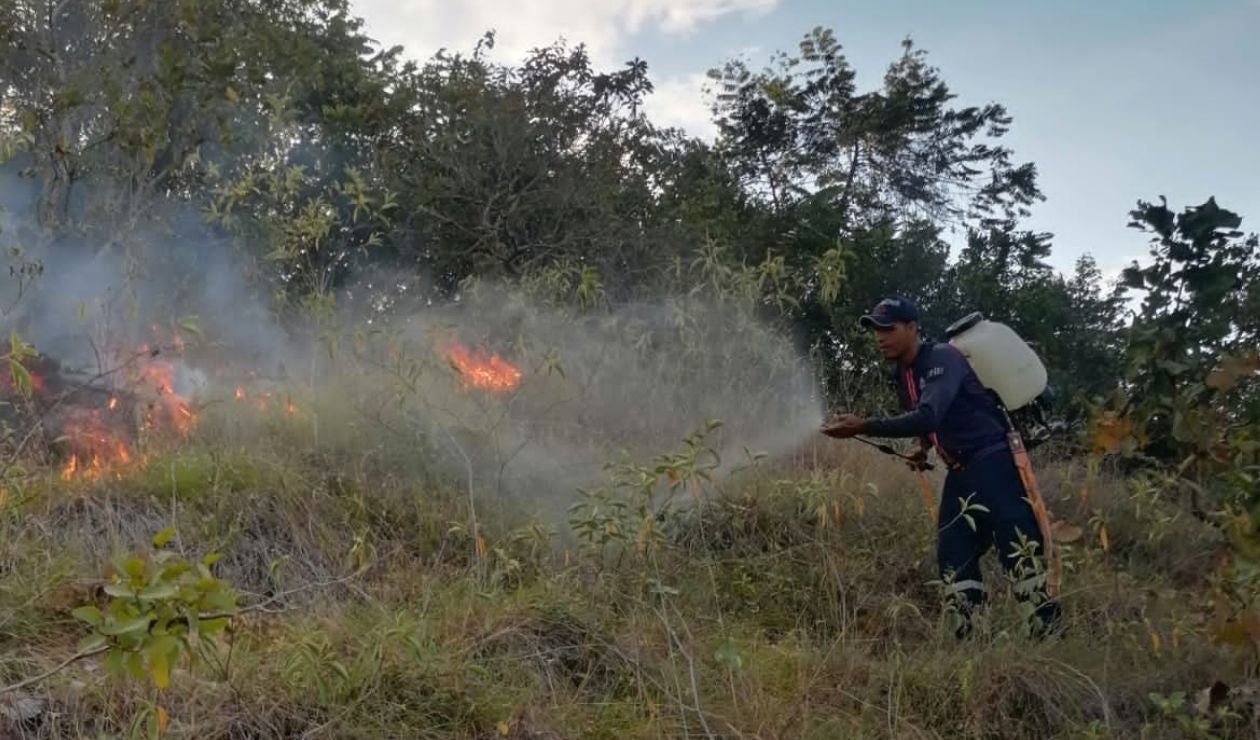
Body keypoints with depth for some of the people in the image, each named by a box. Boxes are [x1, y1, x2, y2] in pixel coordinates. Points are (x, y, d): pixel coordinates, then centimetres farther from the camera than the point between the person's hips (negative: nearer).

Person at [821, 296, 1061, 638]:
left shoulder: (943, 358, -18)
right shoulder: (902, 375, 9)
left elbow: (928, 416, -33)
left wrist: (862, 427, -38)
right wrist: (924, 449, 6)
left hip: (993, 462, -9)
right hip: (959, 470, 9)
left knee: (1017, 547, -14)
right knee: (953, 553, 2)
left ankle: (1050, 628, -9)